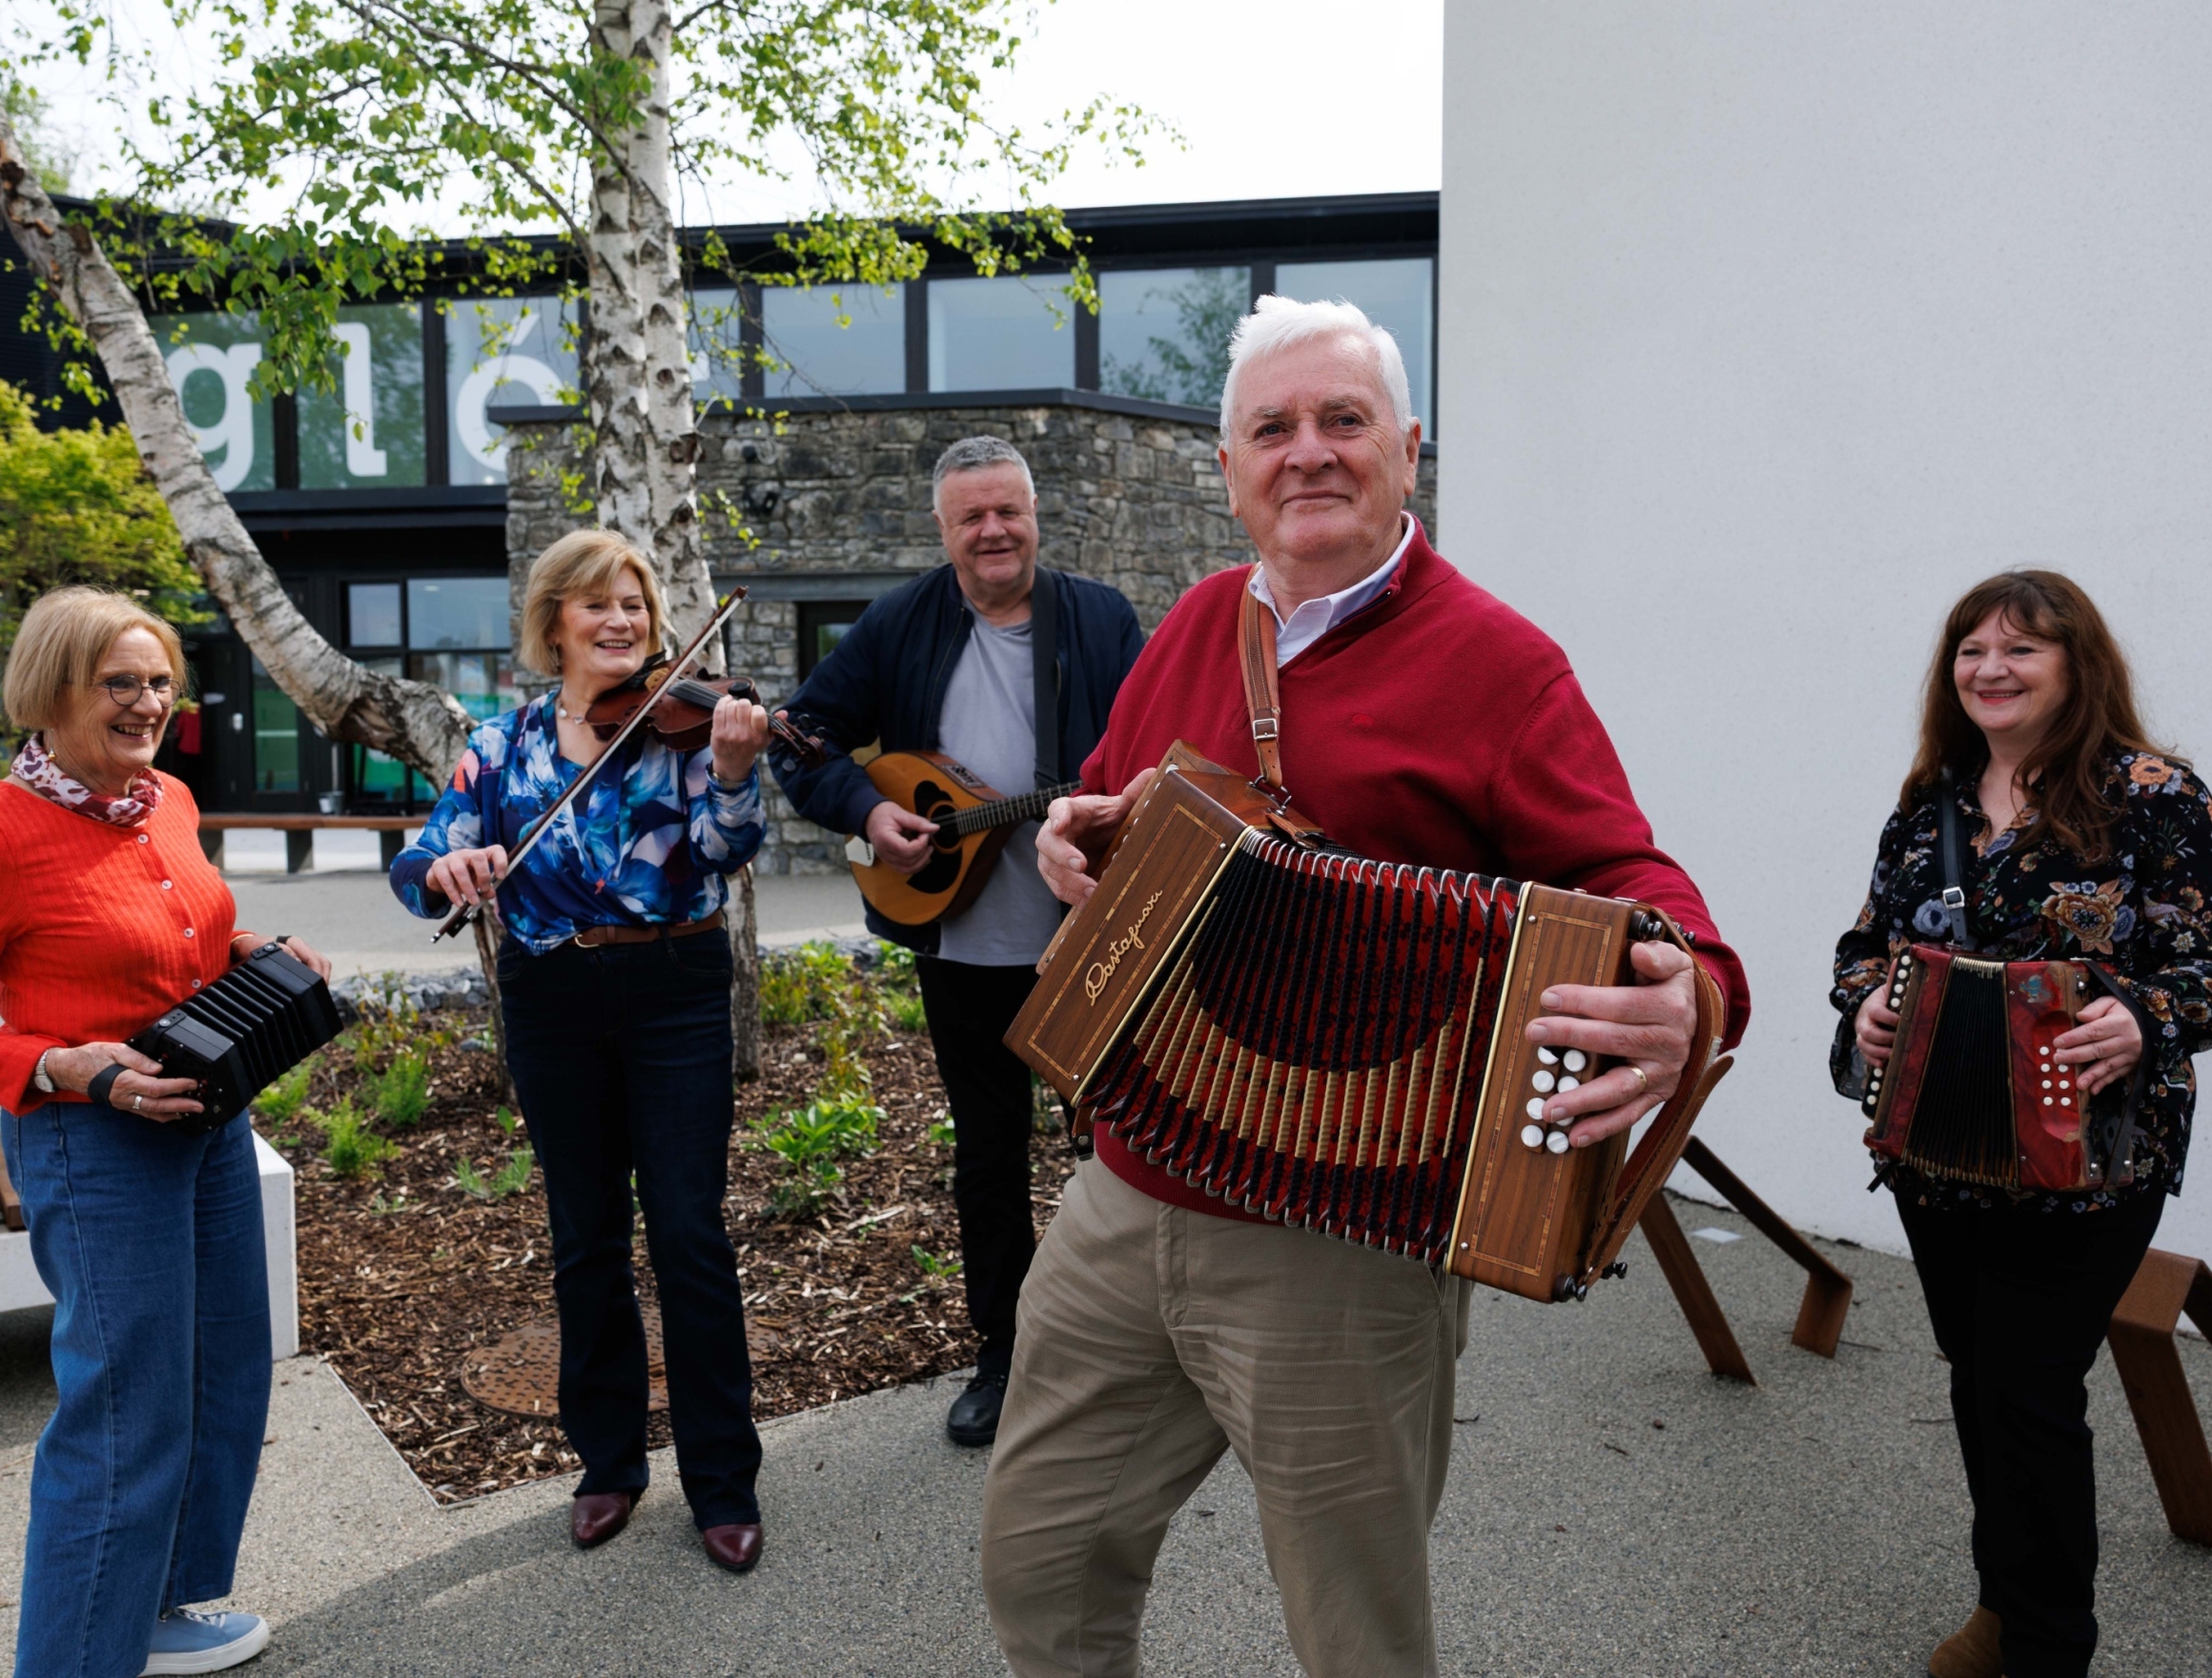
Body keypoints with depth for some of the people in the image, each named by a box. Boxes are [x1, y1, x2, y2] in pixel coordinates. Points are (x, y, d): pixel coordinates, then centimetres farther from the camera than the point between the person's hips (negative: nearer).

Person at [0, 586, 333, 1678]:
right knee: (126, 1408, 0)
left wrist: (252, 948, 4)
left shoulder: (169, 800, 4)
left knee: (222, 1378, 19)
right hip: (93, 1139, -8)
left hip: (208, 1116, 9)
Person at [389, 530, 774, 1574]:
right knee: (585, 1240, 13)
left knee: (690, 1236, -1)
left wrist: (732, 771, -36)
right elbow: (417, 868, -1)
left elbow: (726, 850, -16)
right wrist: (447, 868, -25)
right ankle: (608, 1463, 31)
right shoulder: (506, 744, 4)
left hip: (674, 991, -2)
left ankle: (723, 1485, 15)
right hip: (553, 1005, 3)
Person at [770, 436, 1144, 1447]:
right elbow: (807, 733, 6)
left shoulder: (1101, 618, 2)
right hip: (963, 948, 1)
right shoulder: (900, 625, 4)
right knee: (987, 1155, 13)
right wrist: (865, 810, -10)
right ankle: (1005, 1355, 31)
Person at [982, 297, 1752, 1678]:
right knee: (1041, 1565, 19)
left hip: (1338, 1251, -5)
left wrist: (1685, 1001, -36)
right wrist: (1078, 833, 2)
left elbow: (1619, 878, -14)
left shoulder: (1491, 662, -9)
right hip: (1124, 1205, 6)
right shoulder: (1200, 624, 10)